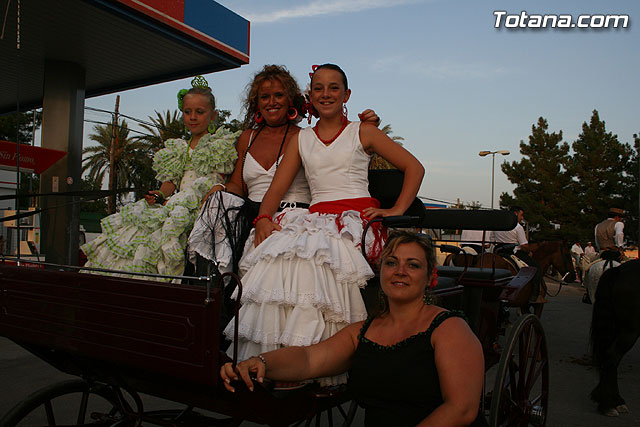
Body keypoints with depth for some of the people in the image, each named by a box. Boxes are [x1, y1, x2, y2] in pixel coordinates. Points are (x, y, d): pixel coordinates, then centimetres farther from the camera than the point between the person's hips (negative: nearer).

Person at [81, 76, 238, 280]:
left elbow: (218, 186, -2)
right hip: (171, 206, 6)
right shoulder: (179, 149, 24)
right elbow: (170, 181, 19)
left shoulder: (220, 146, 6)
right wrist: (159, 196, -5)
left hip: (199, 211, -5)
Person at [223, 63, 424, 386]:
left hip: (356, 220, -3)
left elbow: (414, 167, 10)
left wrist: (397, 210, -1)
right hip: (316, 219, 4)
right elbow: (277, 188, 12)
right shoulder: (301, 139, 21)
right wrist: (263, 219, -8)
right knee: (274, 256, -26)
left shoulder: (362, 132, 12)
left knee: (312, 259, -32)